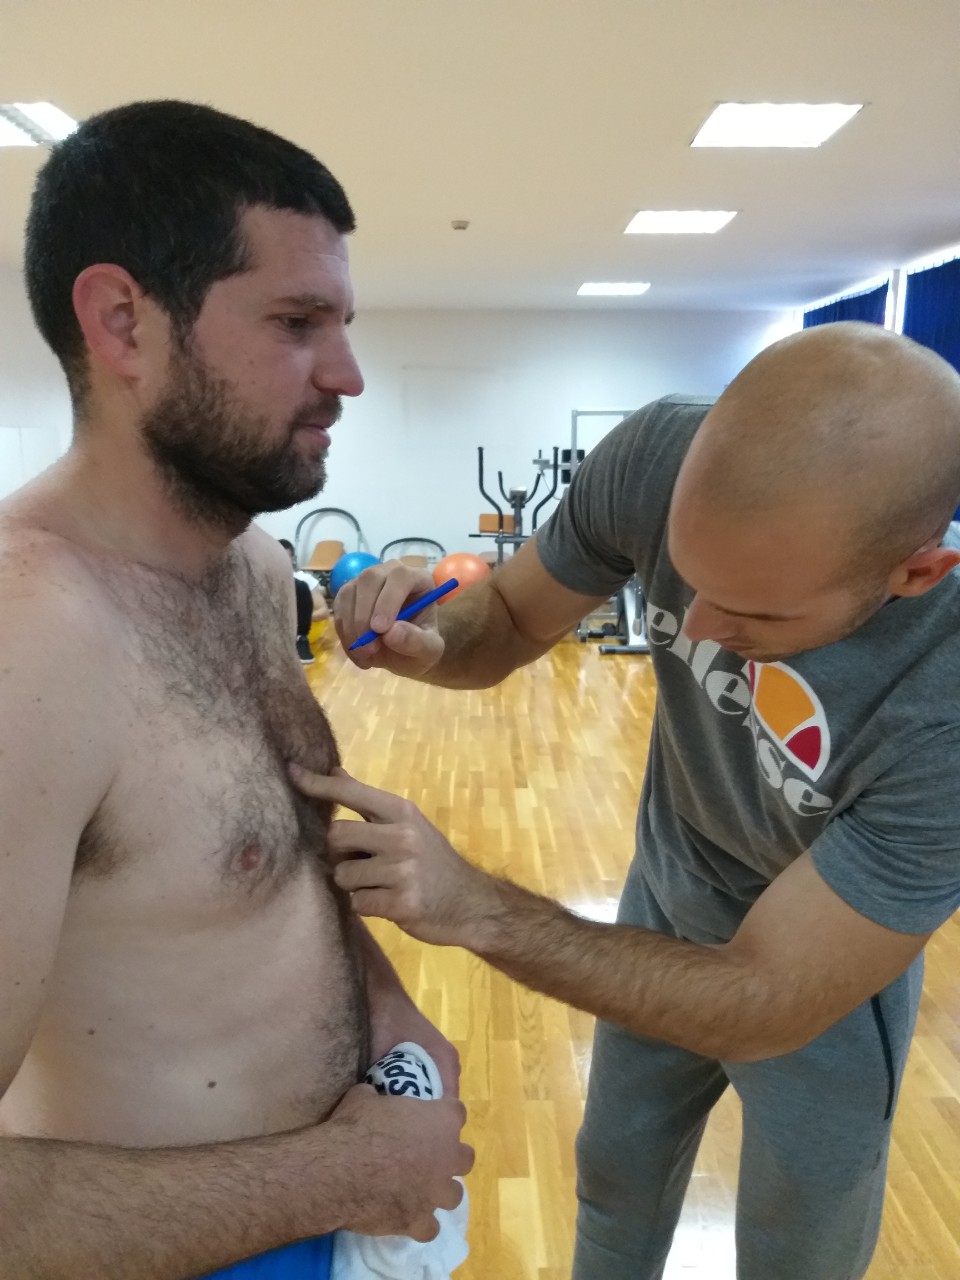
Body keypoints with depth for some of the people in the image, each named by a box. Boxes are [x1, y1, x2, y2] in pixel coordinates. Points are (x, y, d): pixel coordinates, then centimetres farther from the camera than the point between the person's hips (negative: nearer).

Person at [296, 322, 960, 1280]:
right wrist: (428, 638, -37)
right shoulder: (658, 456, -29)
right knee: (615, 1178, 26)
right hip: (663, 901, 3)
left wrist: (472, 906, -40)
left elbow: (771, 1004, -32)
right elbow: (508, 621, -13)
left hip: (828, 979, -2)